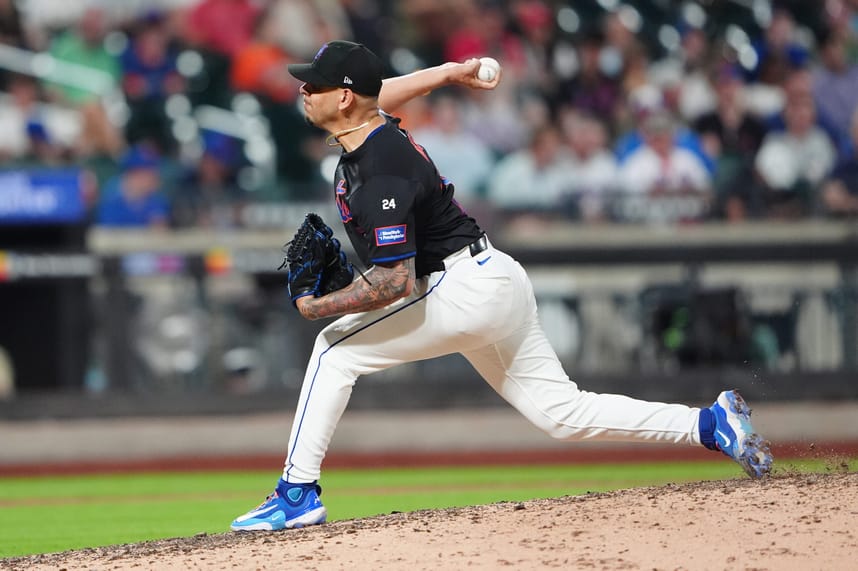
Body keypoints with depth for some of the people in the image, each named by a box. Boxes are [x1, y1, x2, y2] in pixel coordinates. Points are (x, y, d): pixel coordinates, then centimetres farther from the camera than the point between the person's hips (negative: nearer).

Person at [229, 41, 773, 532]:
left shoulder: (381, 175, -24)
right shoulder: (372, 123, 4)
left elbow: (395, 283, -27)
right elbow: (376, 95, 31)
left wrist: (318, 306, -18)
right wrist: (448, 72, 33)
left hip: (468, 289, -11)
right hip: (497, 287, 11)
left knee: (336, 348, -10)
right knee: (565, 412, 12)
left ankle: (298, 494, -10)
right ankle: (711, 423, 10)